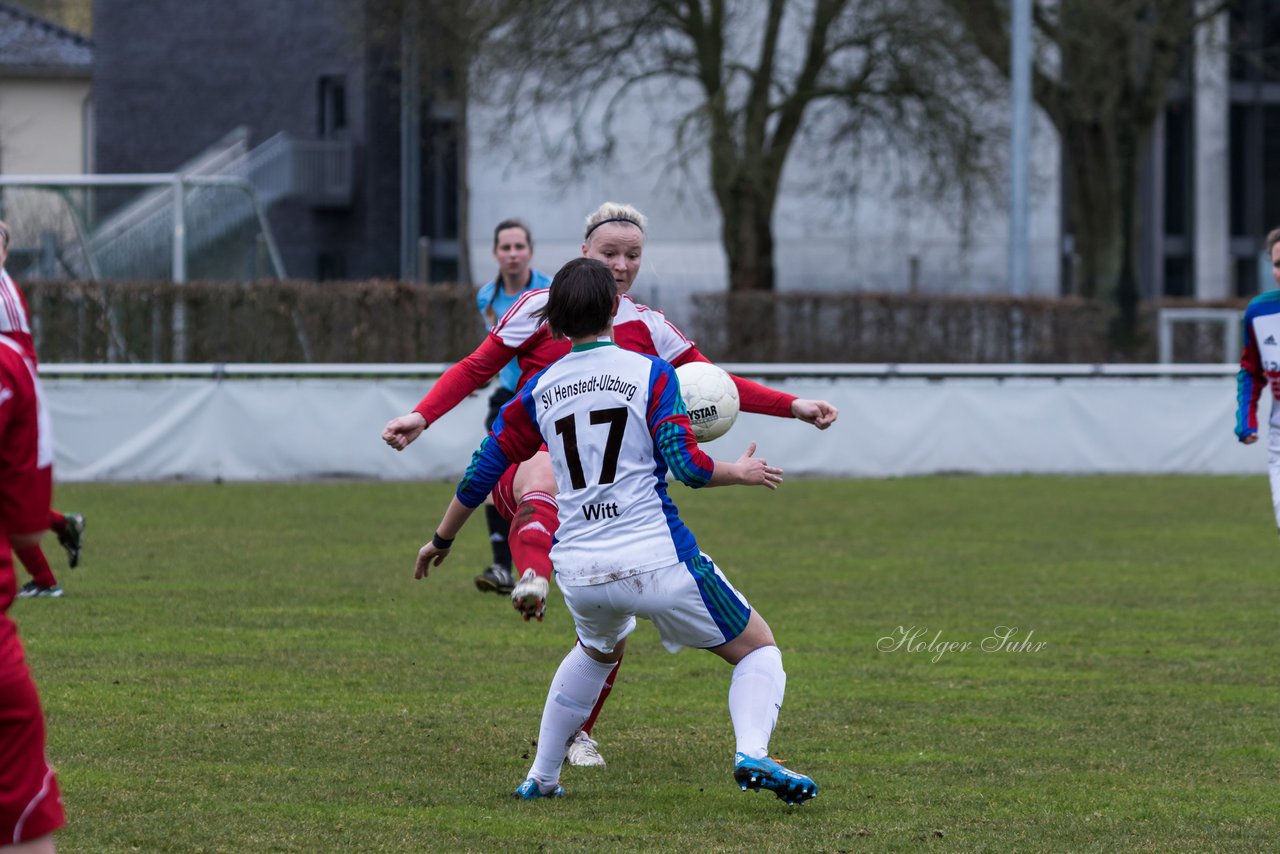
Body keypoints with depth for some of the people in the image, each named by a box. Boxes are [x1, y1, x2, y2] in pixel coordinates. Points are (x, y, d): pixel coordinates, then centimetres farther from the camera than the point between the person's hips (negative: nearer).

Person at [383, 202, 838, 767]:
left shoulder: (647, 328, 11)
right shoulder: (542, 308, 2)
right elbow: (475, 369, 3)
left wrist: (793, 407, 5)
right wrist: (422, 416, -12)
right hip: (528, 460, -4)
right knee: (544, 477, -42)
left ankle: (578, 732, 17)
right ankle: (532, 578, -74)